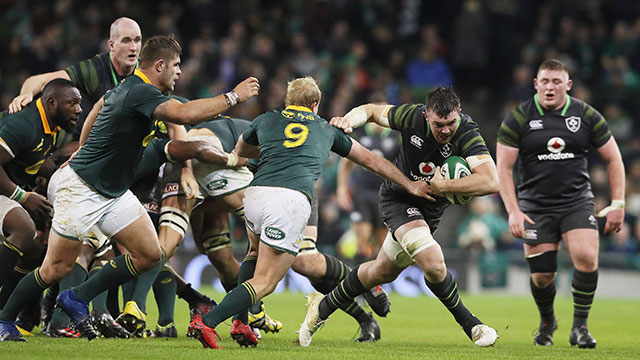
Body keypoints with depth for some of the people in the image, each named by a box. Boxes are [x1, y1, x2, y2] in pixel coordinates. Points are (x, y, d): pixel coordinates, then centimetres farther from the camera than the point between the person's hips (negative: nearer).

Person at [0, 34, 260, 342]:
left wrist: (83, 151, 38)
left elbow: (100, 106, 29)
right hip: (82, 188, -10)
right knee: (56, 268, -3)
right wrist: (232, 97, -29)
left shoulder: (129, 87, 8)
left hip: (114, 193, 10)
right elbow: (184, 114, -39)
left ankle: (77, 299, 9)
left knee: (150, 255, -1)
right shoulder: (140, 92, -23)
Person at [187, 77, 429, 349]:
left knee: (257, 252, 33)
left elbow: (240, 150, 46)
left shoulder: (266, 120, 25)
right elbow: (372, 161, 36)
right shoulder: (326, 130, 26)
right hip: (292, 201, -3)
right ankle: (206, 322, -20)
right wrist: (411, 186, 45)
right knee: (265, 283, -2)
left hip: (255, 194, 3)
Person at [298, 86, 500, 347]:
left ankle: (323, 307, 39)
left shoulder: (467, 134, -29)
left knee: (383, 272, 16)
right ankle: (469, 324, -5)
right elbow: (372, 110, -3)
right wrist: (348, 120, -24)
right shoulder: (412, 116, -23)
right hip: (398, 197, -2)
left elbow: (491, 182, -41)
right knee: (433, 261, -25)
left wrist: (442, 186, -39)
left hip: (431, 207, 3)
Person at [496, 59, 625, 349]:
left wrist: (618, 205, 0)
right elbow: (504, 167, -3)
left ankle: (580, 327, -6)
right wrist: (513, 211, -13)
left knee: (587, 258, -21)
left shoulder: (587, 116, 0)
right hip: (535, 207, 0)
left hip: (577, 202, 0)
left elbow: (613, 159, 7)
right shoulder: (518, 118, -3)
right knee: (542, 275, -3)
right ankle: (547, 322, 28)